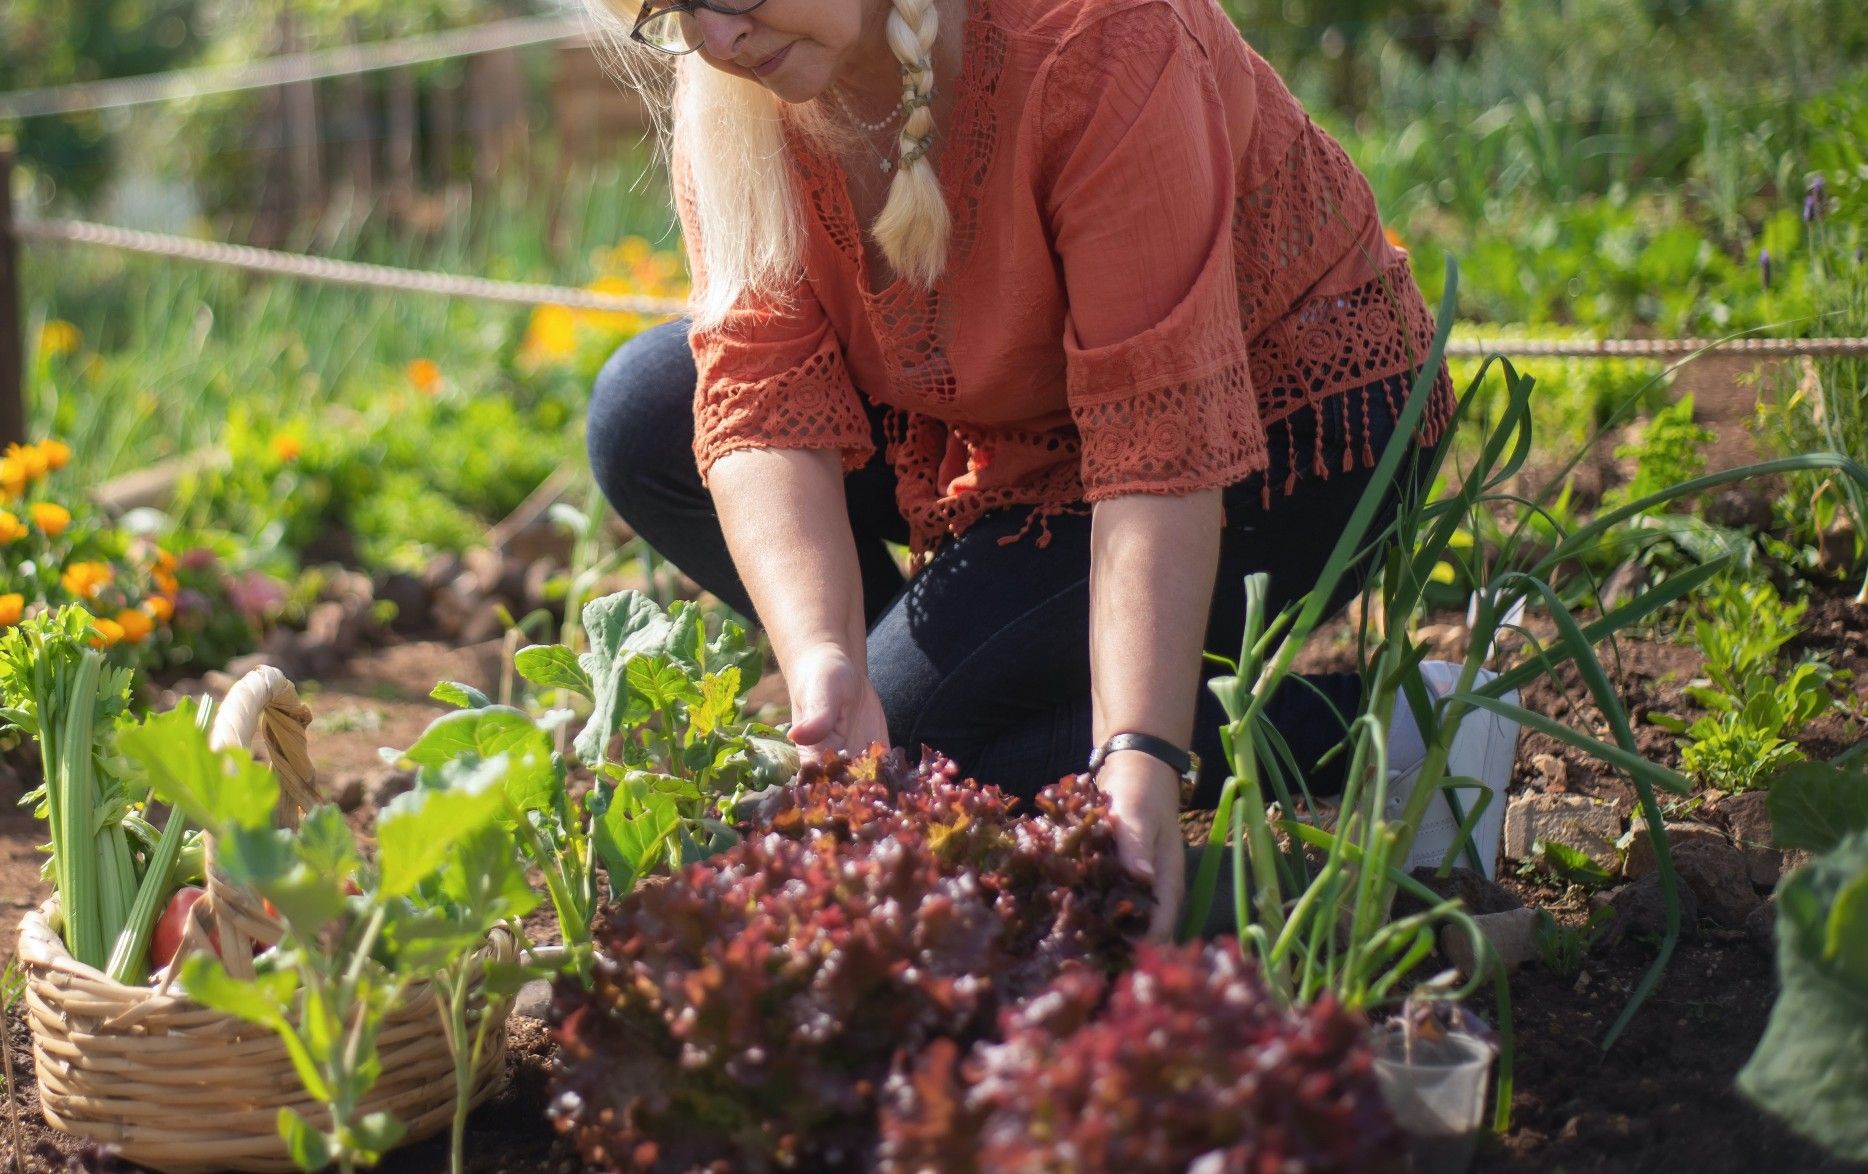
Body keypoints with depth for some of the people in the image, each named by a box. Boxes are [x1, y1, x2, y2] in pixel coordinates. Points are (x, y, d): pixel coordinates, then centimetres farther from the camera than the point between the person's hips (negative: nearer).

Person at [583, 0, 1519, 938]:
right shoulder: (724, 99, -13)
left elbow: (1166, 440, -35)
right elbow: (764, 401, -22)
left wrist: (1140, 760, -42)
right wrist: (822, 664, -40)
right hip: (1012, 421, 7)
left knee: (916, 734, -22)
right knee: (643, 419, -8)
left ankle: (1368, 729, -10)